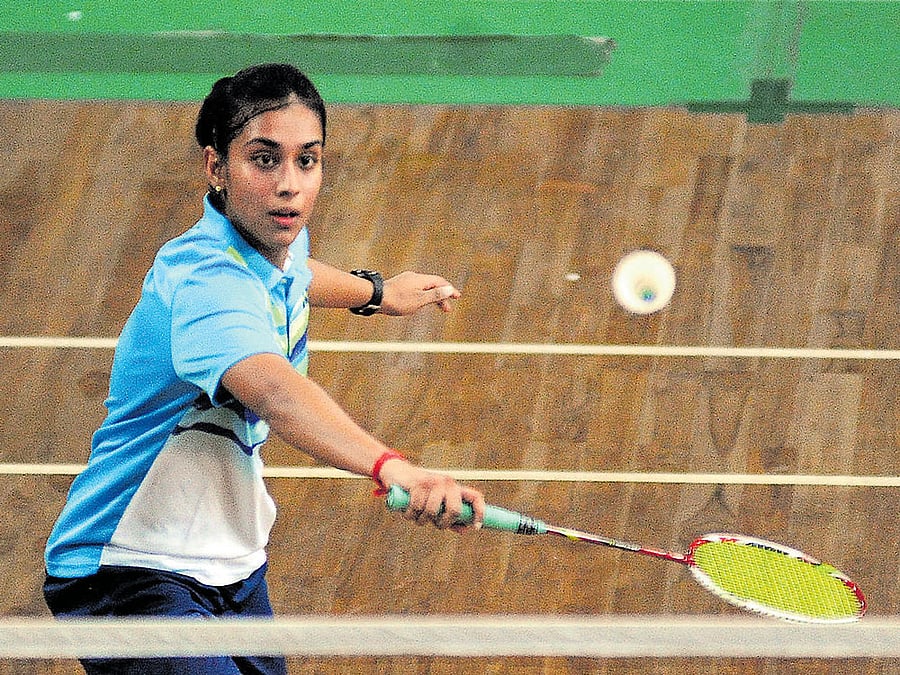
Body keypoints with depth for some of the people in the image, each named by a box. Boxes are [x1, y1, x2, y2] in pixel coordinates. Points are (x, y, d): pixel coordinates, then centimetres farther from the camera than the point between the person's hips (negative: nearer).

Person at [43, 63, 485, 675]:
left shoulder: (278, 235, 0)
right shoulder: (204, 279, -29)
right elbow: (271, 389, -49)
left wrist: (375, 292, 41)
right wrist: (391, 466, -64)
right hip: (130, 573, -9)